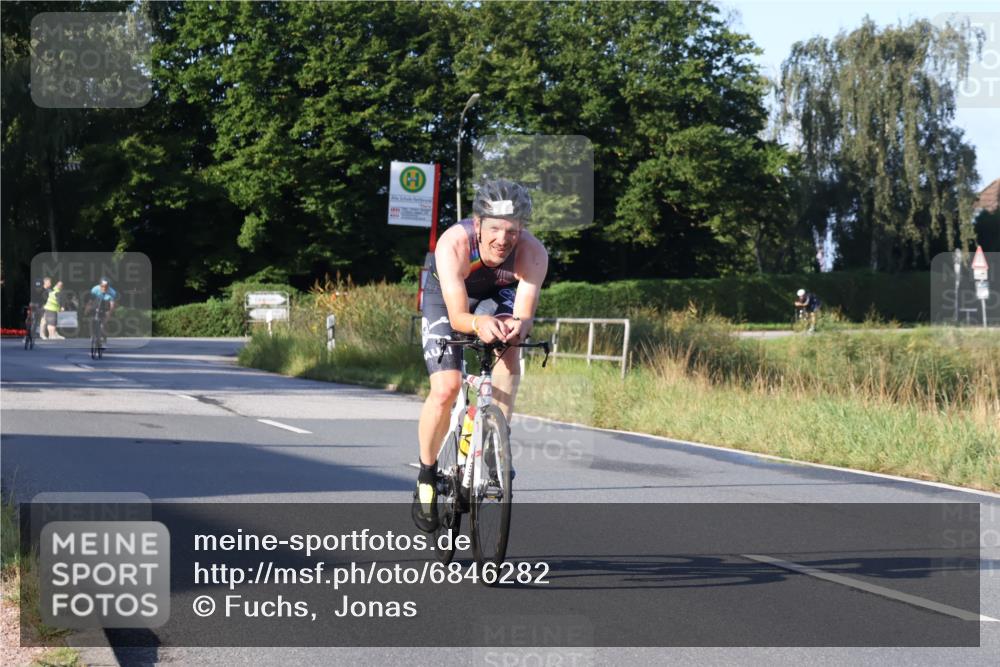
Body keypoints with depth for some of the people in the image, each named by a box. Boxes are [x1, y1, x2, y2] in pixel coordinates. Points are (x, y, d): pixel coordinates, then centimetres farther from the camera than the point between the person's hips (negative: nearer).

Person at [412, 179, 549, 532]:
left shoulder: (533, 254, -34)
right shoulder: (453, 244, -39)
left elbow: (524, 314, -36)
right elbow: (457, 315, -40)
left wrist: (517, 326, -60)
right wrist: (478, 323, -63)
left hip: (498, 297, 2)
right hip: (445, 299, -2)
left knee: (508, 356, -30)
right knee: (446, 389, -17)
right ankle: (426, 476, 5)